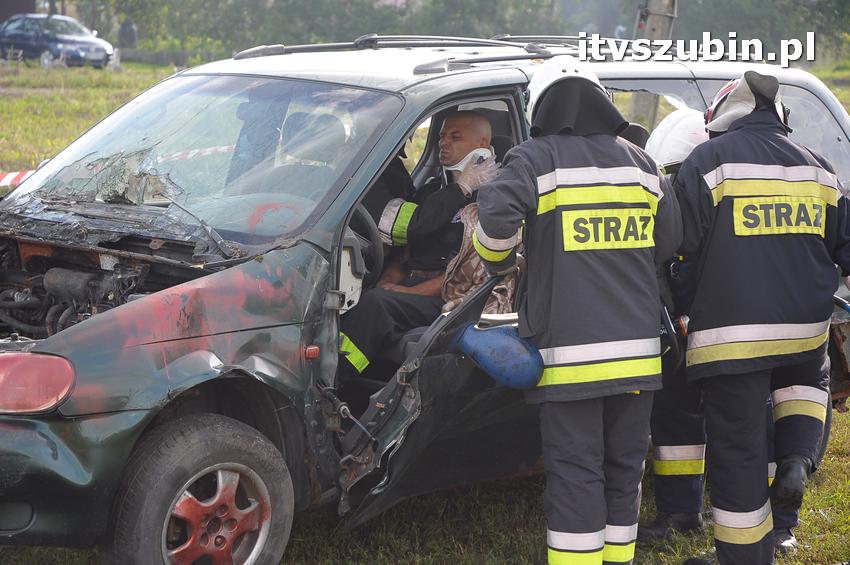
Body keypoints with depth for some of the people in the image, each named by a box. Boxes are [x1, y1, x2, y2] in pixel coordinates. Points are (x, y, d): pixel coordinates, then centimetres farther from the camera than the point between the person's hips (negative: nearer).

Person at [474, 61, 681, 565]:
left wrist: (498, 259, 2)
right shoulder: (640, 163, 11)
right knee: (624, 466, 14)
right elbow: (669, 243, 17)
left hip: (569, 351, -4)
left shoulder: (535, 160, -4)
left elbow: (496, 220, -19)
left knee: (575, 471, -1)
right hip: (636, 348, 5)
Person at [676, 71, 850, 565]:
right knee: (807, 382, 35)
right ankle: (796, 462, 8)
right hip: (806, 328, 4)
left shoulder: (709, 161, -5)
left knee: (738, 453, 4)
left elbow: (681, 243, -7)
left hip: (732, 331, -4)